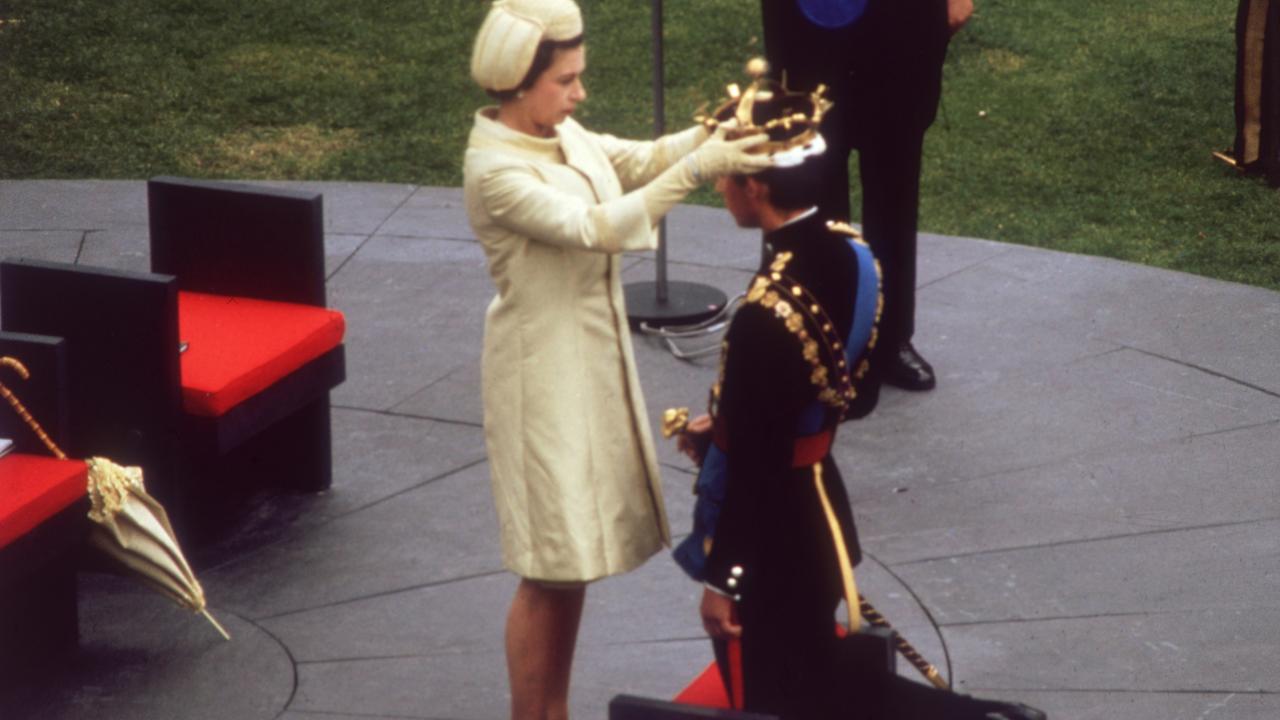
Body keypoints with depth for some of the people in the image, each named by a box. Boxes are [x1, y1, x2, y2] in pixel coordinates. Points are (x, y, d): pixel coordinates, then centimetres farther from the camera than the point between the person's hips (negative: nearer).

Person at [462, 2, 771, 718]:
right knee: (551, 567, 0)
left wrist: (715, 131, -18)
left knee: (576, 553, 17)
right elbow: (593, 227, -31)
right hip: (546, 376, -8)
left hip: (594, 362, 8)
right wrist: (696, 169, -35)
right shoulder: (495, 170, -23)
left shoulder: (563, 135, 2)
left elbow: (641, 160, 0)